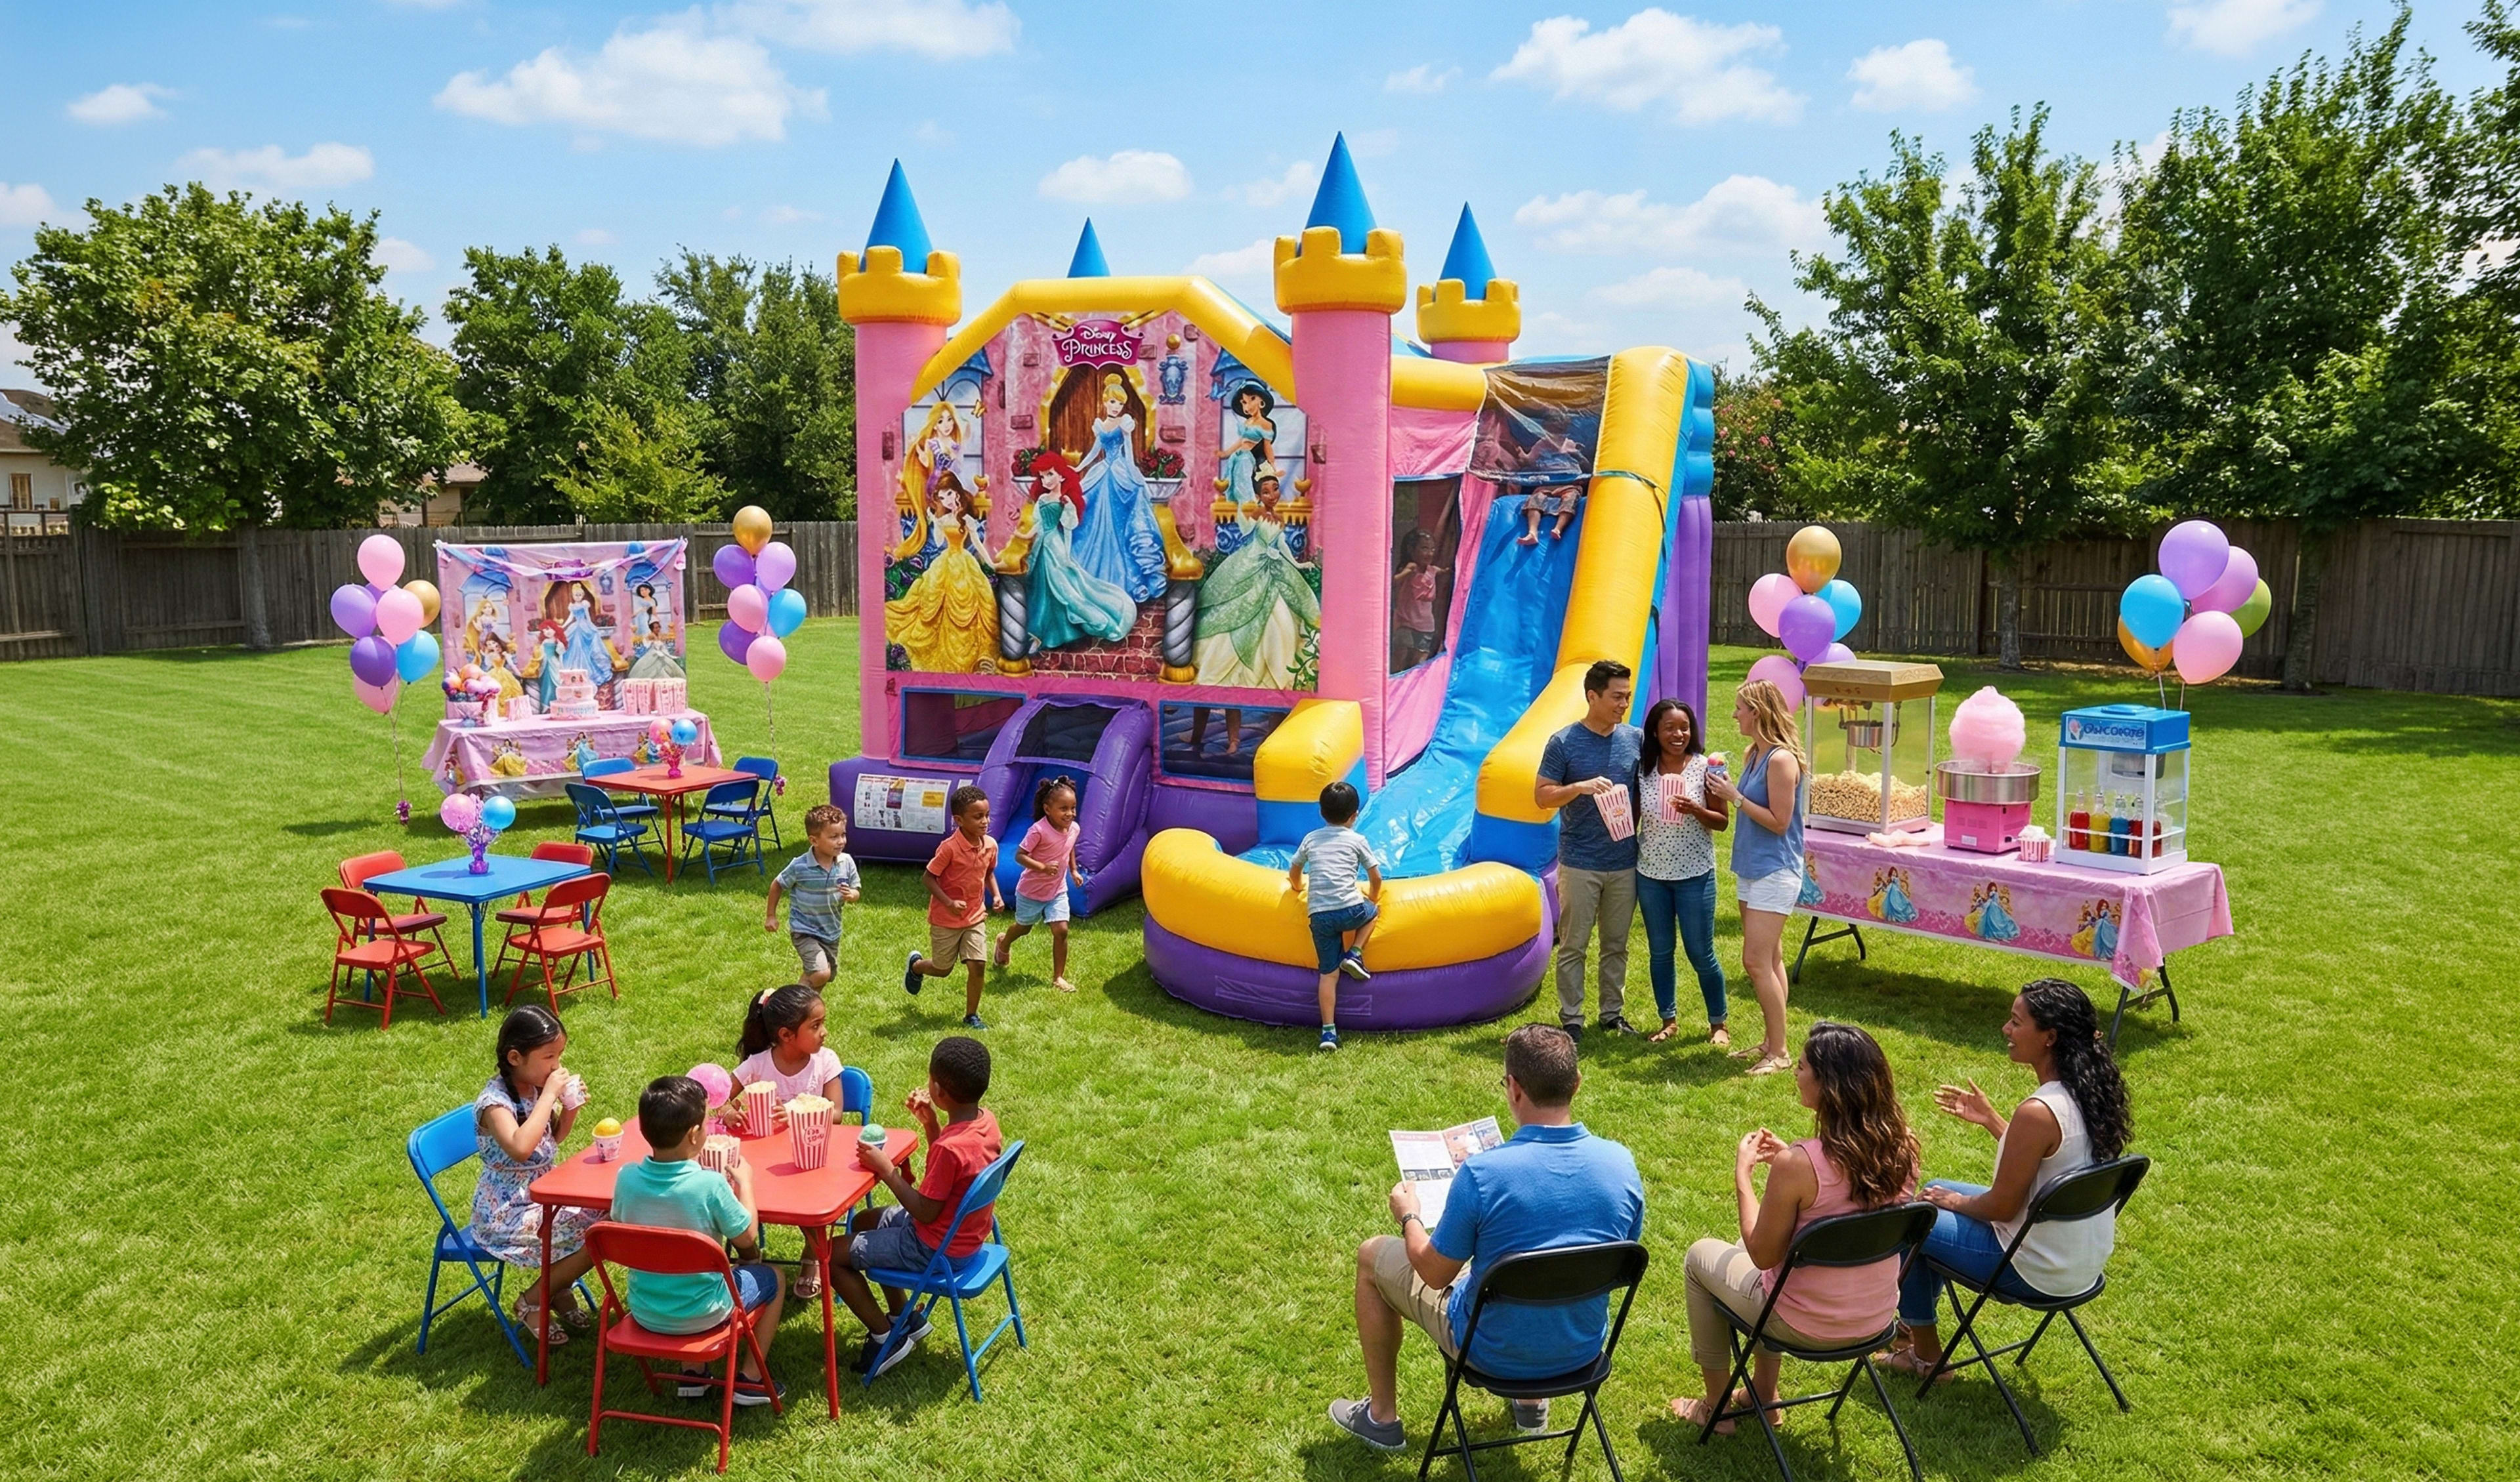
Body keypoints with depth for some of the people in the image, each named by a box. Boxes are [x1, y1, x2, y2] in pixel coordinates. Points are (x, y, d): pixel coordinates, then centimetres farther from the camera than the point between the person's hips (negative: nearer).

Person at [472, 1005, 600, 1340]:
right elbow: (520, 1148, -42)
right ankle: (532, 1302, 4)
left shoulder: (536, 1087, 1)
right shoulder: (495, 1102, -22)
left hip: (543, 1196, 8)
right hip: (507, 1214, -8)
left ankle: (560, 1289, 15)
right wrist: (549, 1096, -34)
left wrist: (571, 1107, -2)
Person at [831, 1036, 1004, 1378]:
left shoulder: (950, 1148, -34)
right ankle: (905, 1316, 32)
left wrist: (887, 1171, -19)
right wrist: (929, 1122, -3)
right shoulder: (986, 1120, -7)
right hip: (966, 1233, 9)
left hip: (936, 1249, -9)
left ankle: (885, 1336, 12)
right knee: (863, 1222, 28)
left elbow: (925, 1212, -25)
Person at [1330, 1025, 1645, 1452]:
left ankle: (1381, 1416, 30)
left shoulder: (1481, 1174, -29)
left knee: (1373, 1257, 17)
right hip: (1583, 1349, 5)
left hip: (1496, 1353, -4)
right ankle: (1532, 1401, 42)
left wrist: (1408, 1216, 5)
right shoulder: (1621, 1163, -15)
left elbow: (1435, 1273, -15)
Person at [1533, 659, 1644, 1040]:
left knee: (1617, 944, 13)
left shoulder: (1636, 739, 5)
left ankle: (1613, 1012, 25)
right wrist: (1580, 787, -22)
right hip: (1579, 863, -3)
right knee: (1573, 945, 3)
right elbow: (1542, 795, -6)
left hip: (1625, 862, 3)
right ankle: (1571, 1019, 12)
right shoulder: (1564, 743, -6)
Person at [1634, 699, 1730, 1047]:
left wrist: (1695, 810, -23)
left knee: (1701, 953, 4)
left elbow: (1722, 822, -4)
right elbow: (1632, 819, 8)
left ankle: (1717, 1024, 21)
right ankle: (1669, 1020, 27)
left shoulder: (1704, 767, -7)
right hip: (1651, 874, 3)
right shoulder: (1643, 769, 0)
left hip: (1694, 874, -3)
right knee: (1659, 952, 12)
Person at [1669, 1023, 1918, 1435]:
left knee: (1702, 1255, 20)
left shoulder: (1798, 1166, -30)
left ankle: (1716, 1406, 32)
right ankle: (1764, 1392, 41)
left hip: (1808, 1327, -6)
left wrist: (1743, 1175, -8)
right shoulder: (1902, 1147, -11)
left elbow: (1762, 1254, -17)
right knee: (1775, 1234, 31)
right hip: (1878, 1319, 6)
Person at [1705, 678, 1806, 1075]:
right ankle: (1771, 1041, 22)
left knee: (1757, 962, -9)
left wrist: (1736, 797, -16)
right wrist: (1724, 792, 0)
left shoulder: (1781, 760, -18)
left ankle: (1779, 1052, -1)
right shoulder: (1755, 754, 10)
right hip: (1751, 868, 10)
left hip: (1775, 872, -10)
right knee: (1770, 960, 14)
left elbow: (1779, 821, -19)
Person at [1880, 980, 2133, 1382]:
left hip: (2039, 1269, -9)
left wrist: (1957, 1202, -2)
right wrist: (1989, 1119, 13)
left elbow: (2002, 1207, -21)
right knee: (1937, 1190, 23)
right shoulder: (2092, 1093, -3)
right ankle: (1915, 1321, 38)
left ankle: (1924, 1351, 22)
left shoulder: (2038, 1112, -31)